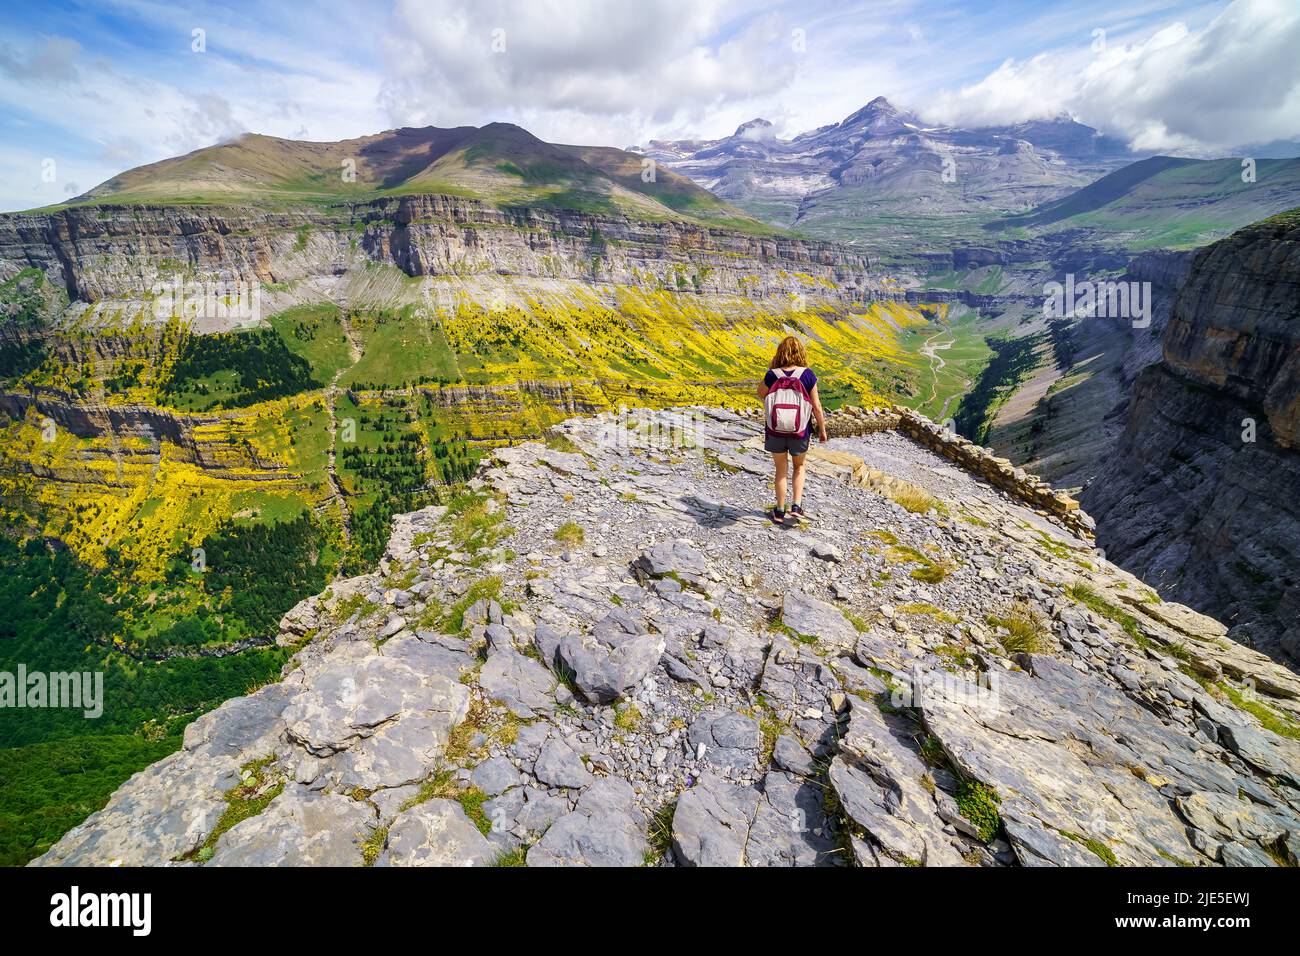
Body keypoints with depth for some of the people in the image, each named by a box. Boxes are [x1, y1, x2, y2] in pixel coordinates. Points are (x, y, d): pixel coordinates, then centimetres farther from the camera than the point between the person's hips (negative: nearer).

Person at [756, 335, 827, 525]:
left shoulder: (772, 375, -12)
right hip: (800, 432, 0)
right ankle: (797, 505, 16)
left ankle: (780, 511, 24)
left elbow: (760, 395, 8)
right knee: (799, 466, 25)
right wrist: (822, 429, 4)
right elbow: (816, 406, -9)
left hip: (775, 430, 0)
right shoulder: (807, 374, -12)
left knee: (781, 470, 17)